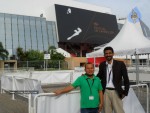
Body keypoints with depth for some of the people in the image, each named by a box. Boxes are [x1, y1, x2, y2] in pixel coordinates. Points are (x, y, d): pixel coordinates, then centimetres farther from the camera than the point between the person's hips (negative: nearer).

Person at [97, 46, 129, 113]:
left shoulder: (120, 64, -4)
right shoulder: (102, 65, 5)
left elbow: (126, 78, 0)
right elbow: (99, 76, 17)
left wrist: (125, 92, -3)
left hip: (116, 92, -2)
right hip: (106, 92, 3)